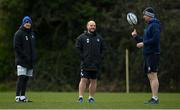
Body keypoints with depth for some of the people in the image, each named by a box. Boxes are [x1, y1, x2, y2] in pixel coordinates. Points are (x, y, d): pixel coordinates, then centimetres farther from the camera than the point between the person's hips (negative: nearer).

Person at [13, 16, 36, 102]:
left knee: (26, 79, 6)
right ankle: (17, 96, -15)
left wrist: (33, 57, 9)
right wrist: (25, 56, -16)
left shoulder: (31, 34, 17)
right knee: (21, 77, -13)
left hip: (30, 61, 7)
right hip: (21, 60, -7)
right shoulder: (18, 33, -6)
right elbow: (16, 47, -12)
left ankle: (23, 96, 9)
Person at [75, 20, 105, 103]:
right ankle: (80, 97, -7)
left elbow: (103, 49, 18)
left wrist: (100, 57, 6)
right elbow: (78, 48, -1)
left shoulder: (99, 38, 11)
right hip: (85, 64, -4)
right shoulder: (82, 37, -1)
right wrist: (82, 57, -8)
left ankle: (91, 97, 16)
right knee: (84, 80, -10)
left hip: (95, 64, 4)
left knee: (93, 81, 7)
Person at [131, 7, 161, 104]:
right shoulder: (148, 26, 20)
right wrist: (136, 36, 12)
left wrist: (143, 44, -16)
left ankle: (155, 98, -13)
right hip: (147, 54, 10)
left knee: (153, 75, -11)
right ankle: (153, 98, 10)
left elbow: (155, 39, -21)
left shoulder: (155, 25, -10)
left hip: (153, 54, -10)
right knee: (150, 76, 8)